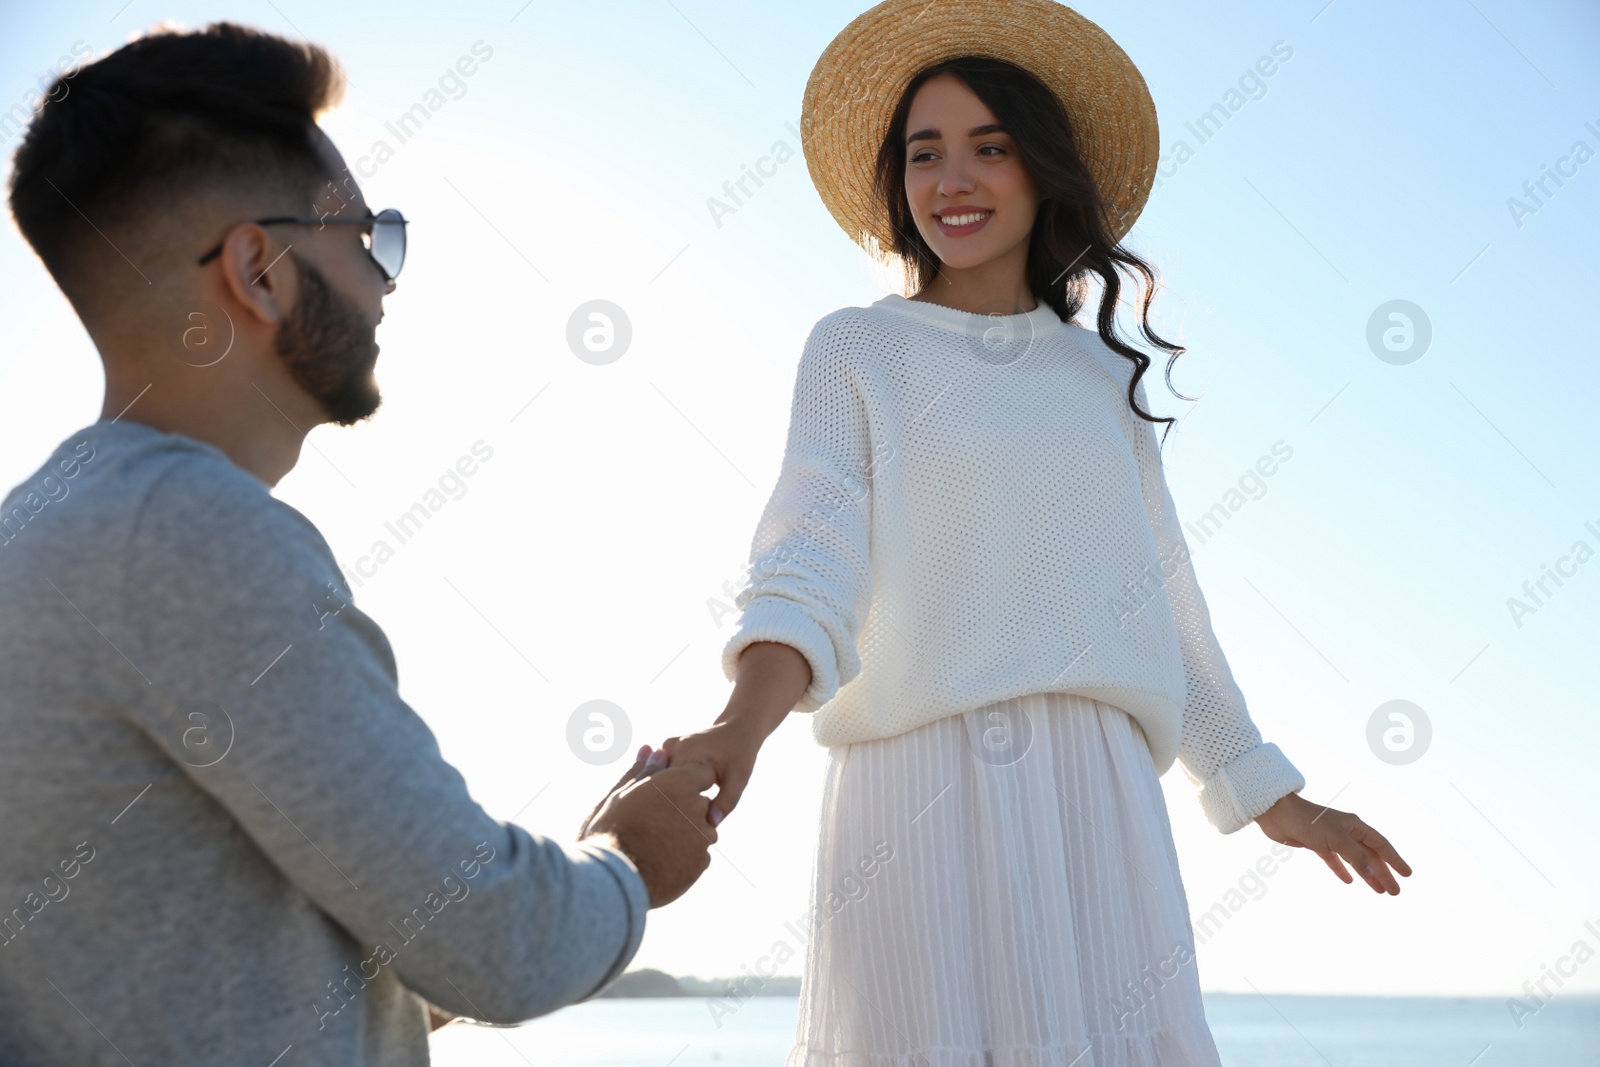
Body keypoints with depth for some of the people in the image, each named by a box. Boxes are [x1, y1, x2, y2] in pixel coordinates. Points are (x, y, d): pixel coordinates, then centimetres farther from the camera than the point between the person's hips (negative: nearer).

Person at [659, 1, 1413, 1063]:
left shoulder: (1103, 374, 18)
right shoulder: (855, 349, 7)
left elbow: (1160, 587, 22)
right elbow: (811, 544, -8)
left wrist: (1273, 797, 24)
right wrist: (741, 723, -27)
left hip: (1097, 788, 3)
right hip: (919, 781, -3)